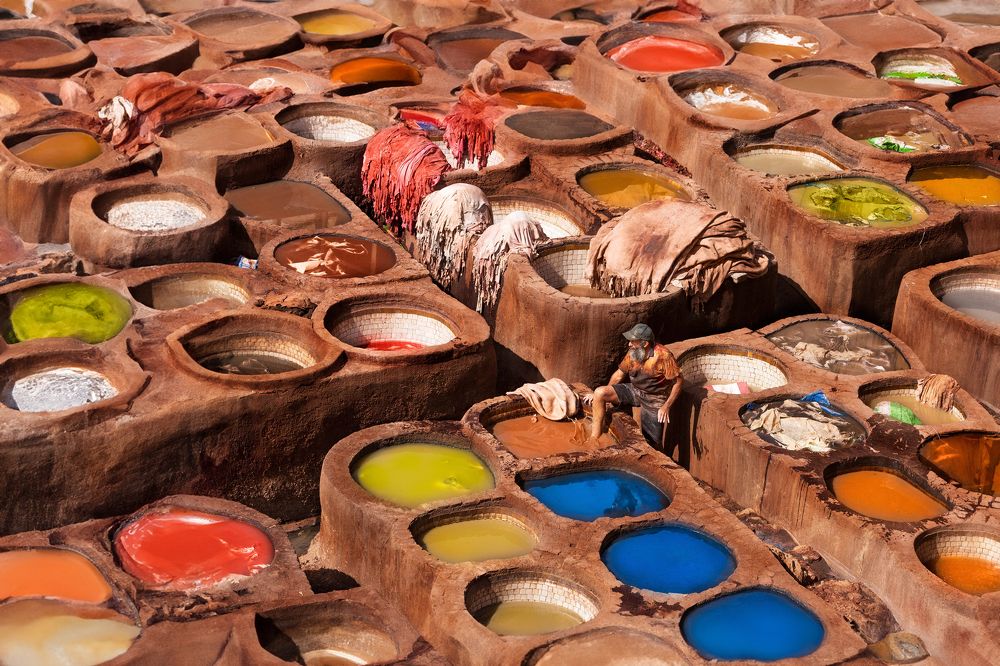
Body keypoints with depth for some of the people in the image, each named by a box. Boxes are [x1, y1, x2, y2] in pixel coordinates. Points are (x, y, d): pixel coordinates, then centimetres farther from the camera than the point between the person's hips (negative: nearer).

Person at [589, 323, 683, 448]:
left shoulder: (663, 355, -22)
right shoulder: (633, 353, -3)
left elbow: (678, 381, -16)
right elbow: (619, 374, 11)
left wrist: (666, 407, -20)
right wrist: (607, 395, 6)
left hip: (655, 399, -5)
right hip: (634, 390, 5)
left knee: (653, 443, -8)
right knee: (599, 393, -15)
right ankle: (595, 437, -11)